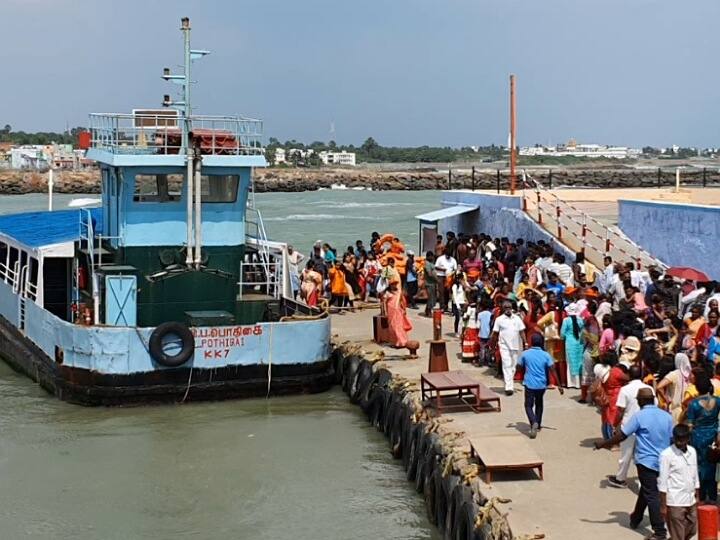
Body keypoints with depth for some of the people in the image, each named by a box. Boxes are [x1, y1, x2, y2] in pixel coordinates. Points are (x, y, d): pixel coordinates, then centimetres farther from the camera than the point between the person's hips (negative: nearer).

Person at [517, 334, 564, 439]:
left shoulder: (525, 354, -3)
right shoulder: (546, 355, -1)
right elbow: (553, 370, -5)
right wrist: (559, 385, -2)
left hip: (529, 384, -2)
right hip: (542, 384, 2)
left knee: (528, 405, 4)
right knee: (539, 404, 25)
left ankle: (534, 423, -22)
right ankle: (538, 425, 31)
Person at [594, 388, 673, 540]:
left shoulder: (639, 416, -13)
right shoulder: (667, 416, 3)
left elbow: (621, 436, -12)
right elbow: (672, 440, 9)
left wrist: (603, 444, 0)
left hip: (646, 461, -6)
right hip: (663, 462, 6)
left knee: (651, 496, -2)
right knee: (645, 490, 22)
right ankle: (635, 519, 38)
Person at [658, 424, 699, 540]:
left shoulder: (692, 451, 6)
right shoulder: (666, 455, -13)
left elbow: (695, 476, 15)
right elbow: (662, 482, -11)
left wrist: (697, 497, 13)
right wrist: (663, 505, -12)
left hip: (691, 501, 6)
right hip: (675, 503, -6)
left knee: (692, 531, 15)